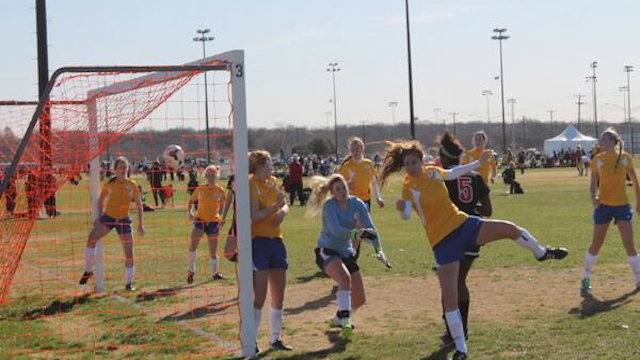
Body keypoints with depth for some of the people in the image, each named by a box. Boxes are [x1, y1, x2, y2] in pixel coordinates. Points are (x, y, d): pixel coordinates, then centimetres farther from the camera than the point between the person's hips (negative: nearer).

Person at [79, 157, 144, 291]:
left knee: (129, 252, -3)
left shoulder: (132, 184, -5)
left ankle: (129, 283, 10)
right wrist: (99, 216, 4)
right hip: (108, 217, 0)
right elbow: (101, 200, 10)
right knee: (91, 238, -23)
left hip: (124, 220, 0)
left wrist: (140, 223, -1)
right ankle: (88, 271, -9)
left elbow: (139, 204, 2)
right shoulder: (109, 184, -4)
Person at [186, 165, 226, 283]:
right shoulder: (200, 189, 1)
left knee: (213, 249, 3)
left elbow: (221, 207, 11)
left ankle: (215, 272, 20)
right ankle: (191, 270, -3)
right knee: (193, 244, -17)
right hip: (200, 219, 0)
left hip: (213, 221, 0)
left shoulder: (220, 190, 2)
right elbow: (191, 202, 12)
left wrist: (221, 220, 3)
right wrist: (190, 212, -5)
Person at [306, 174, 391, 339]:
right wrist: (357, 234, -52)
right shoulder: (329, 206, -20)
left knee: (359, 299, 8)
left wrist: (378, 249, -25)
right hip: (327, 251, -6)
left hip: (347, 253, 6)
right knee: (345, 277, -36)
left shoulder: (357, 204, -6)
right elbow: (336, 230, -36)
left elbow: (370, 227, -11)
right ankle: (345, 322, -37)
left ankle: (338, 319, 36)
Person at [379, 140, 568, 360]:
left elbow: (453, 173, 24)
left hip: (462, 224, 4)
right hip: (443, 240, -4)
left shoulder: (433, 172, 1)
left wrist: (479, 163, 30)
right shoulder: (408, 187, -13)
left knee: (510, 229, -5)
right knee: (449, 293, -7)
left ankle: (541, 252, 29)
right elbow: (406, 214, -30)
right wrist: (401, 208, -53)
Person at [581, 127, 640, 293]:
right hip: (603, 205, 0)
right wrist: (593, 197, -17)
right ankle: (585, 278, 17)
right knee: (596, 244, 4)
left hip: (622, 205, 0)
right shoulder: (598, 159, -1)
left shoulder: (625, 157, -2)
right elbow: (593, 184, 3)